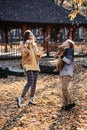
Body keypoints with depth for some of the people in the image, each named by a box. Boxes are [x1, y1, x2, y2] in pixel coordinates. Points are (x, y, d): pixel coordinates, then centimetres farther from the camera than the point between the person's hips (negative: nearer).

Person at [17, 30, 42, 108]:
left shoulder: (34, 45, 14)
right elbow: (23, 54, -19)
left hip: (35, 66, 7)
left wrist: (39, 54, 0)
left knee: (34, 83, 6)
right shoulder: (22, 45, -4)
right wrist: (26, 46, -28)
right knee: (30, 82, -18)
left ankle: (31, 99, 15)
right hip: (28, 65, -7)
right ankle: (21, 98, -13)